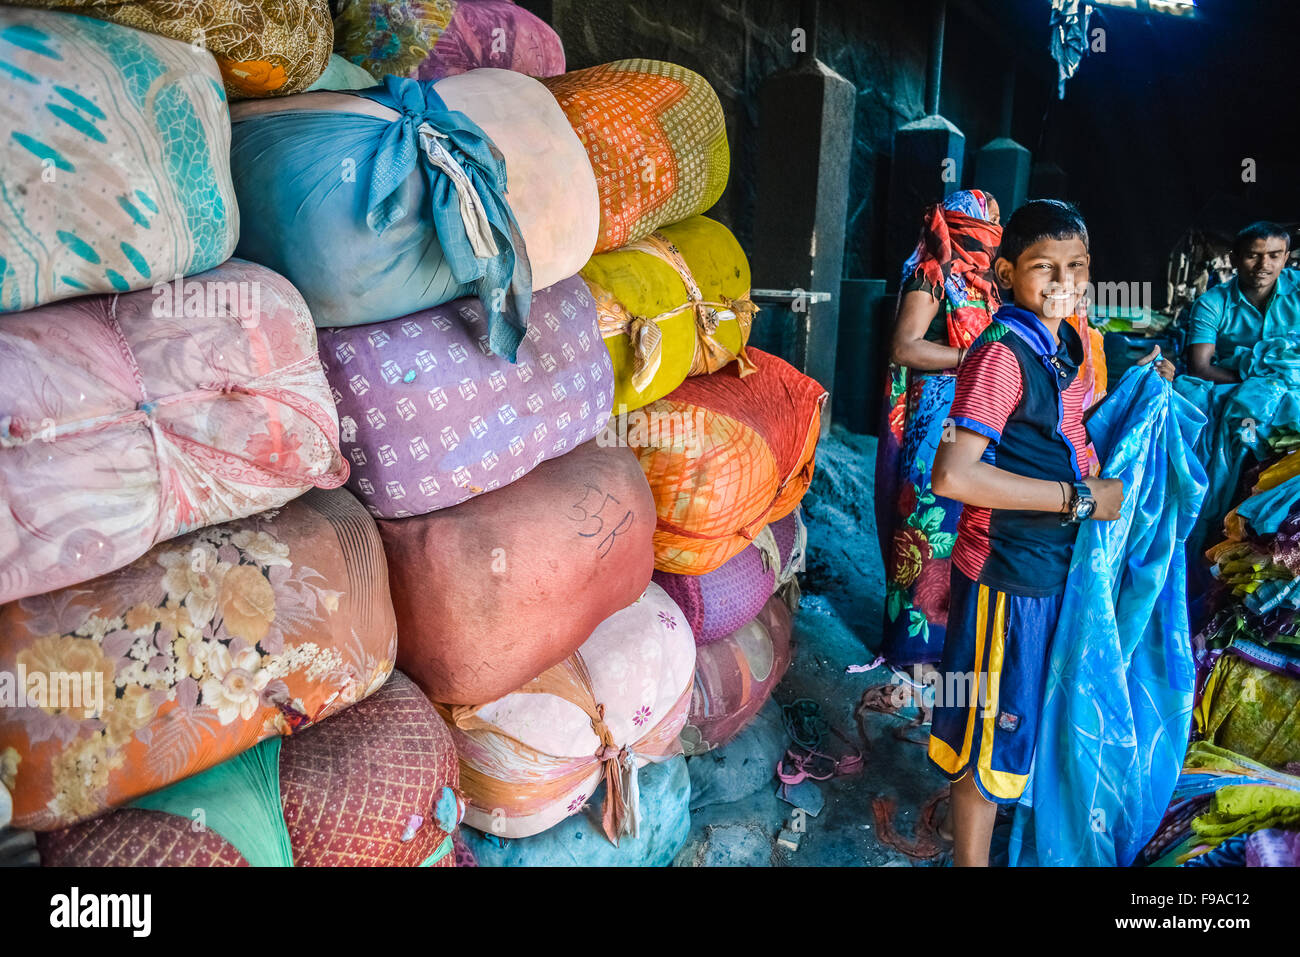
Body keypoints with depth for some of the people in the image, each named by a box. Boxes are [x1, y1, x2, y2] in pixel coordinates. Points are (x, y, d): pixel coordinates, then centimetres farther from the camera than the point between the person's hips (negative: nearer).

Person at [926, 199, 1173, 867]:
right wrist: (1079, 498, -24)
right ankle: (971, 853, 25)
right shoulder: (1002, 353, -21)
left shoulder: (1067, 341, 5)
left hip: (1056, 562, 9)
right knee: (990, 731, 7)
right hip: (1005, 571, -8)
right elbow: (952, 475, -31)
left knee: (1026, 711, 25)